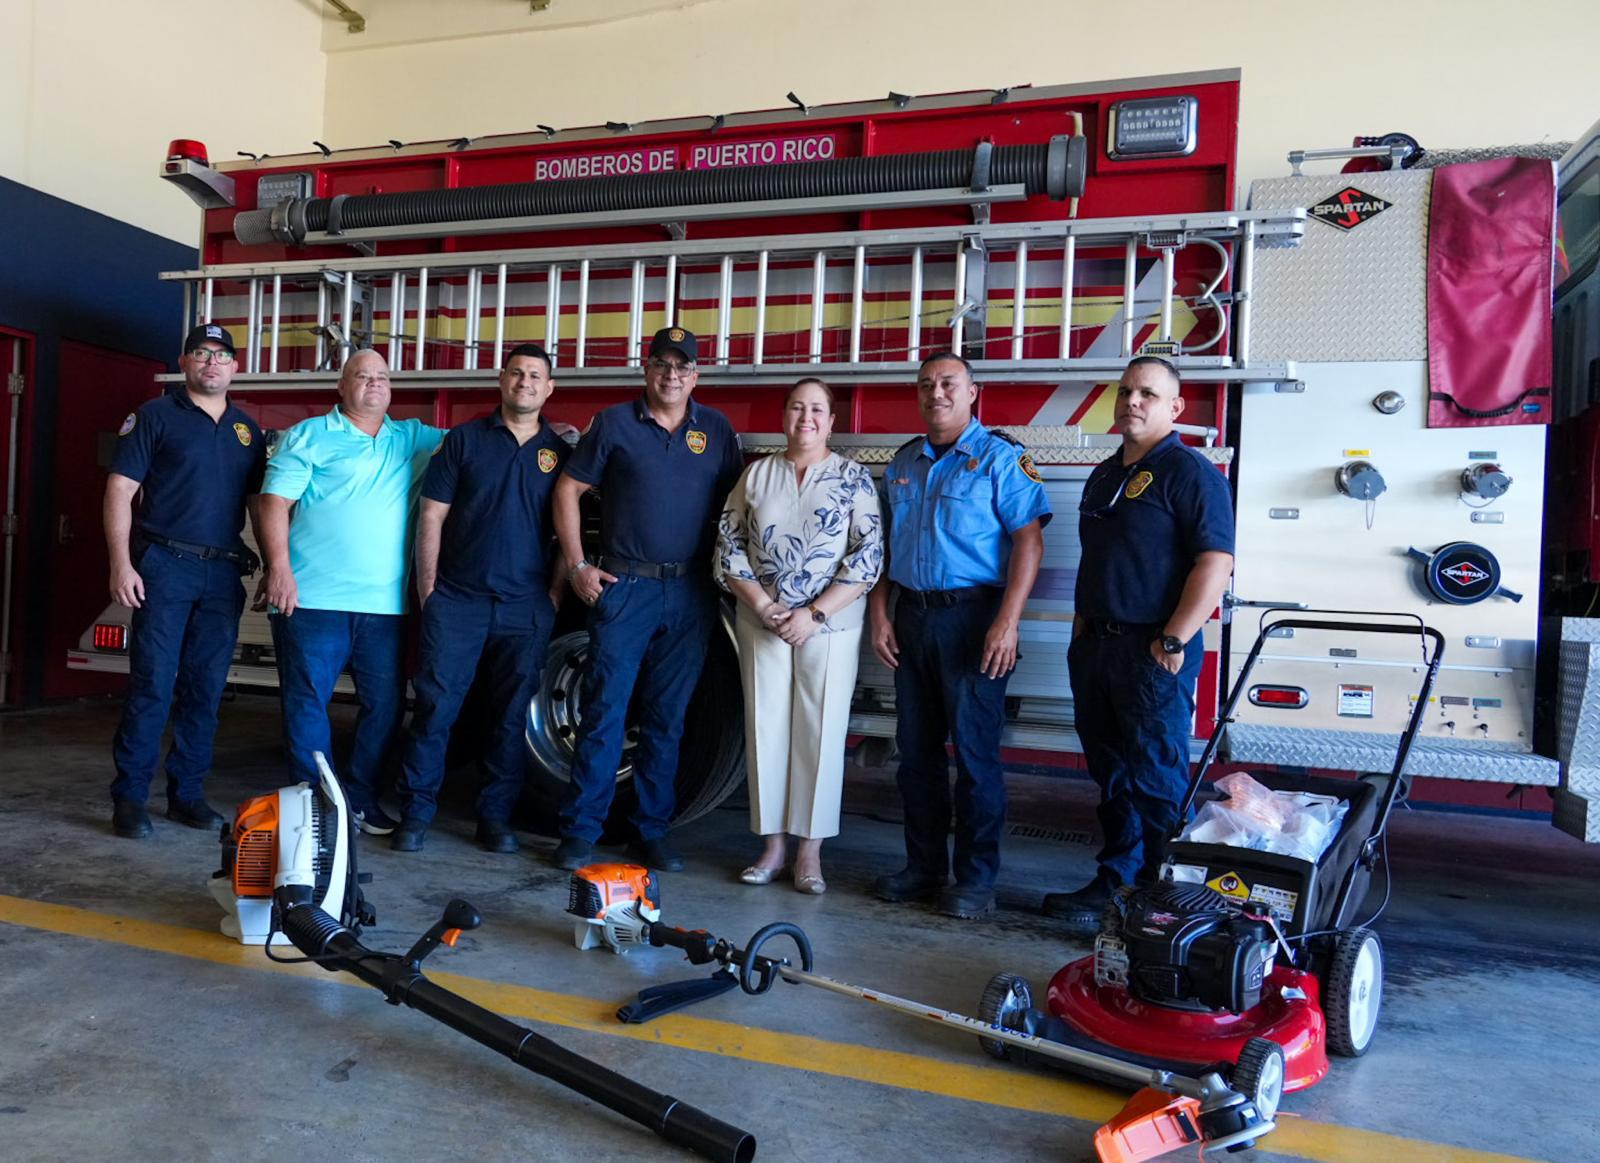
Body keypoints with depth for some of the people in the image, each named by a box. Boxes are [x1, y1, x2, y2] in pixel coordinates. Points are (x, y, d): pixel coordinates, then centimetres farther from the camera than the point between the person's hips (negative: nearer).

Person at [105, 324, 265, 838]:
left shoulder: (247, 429, 15)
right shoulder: (156, 415, 2)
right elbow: (119, 490, -3)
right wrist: (121, 563, -12)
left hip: (224, 574, 4)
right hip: (165, 566, -4)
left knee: (205, 690, 7)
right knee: (152, 685, -5)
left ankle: (187, 794, 17)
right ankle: (129, 797, 5)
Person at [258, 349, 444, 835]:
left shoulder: (412, 439, 16)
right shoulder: (309, 436, 5)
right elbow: (275, 501, -2)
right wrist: (279, 569, -13)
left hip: (385, 604, 4)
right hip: (313, 596, -4)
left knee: (385, 704, 6)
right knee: (307, 700, 2)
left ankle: (360, 799, 19)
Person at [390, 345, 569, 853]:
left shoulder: (559, 453, 10)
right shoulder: (464, 439, 6)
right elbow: (431, 515, 4)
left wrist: (556, 593, 1)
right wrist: (428, 587, -2)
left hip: (527, 607, 2)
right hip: (456, 600, -1)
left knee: (512, 715, 7)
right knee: (435, 706, -1)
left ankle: (496, 815, 18)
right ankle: (415, 811, 11)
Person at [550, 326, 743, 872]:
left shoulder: (717, 429, 10)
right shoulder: (614, 422, 4)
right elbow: (568, 489, 5)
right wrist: (577, 566, -2)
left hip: (691, 595, 2)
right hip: (623, 586, -2)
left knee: (666, 720, 8)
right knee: (604, 712, -2)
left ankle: (651, 831, 18)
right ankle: (580, 831, 7)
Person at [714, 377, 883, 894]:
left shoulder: (854, 478, 1)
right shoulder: (756, 474, 8)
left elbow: (868, 555, -6)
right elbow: (728, 546, 5)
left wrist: (814, 614, -13)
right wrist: (763, 606, -8)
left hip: (830, 625, -2)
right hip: (762, 623, 2)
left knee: (820, 733, 1)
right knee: (765, 729, 5)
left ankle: (810, 851, 12)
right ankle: (773, 844, 17)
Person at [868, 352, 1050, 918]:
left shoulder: (1001, 457, -5)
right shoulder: (903, 462, 14)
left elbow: (1029, 541, -11)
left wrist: (1007, 622, -19)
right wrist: (880, 613, 7)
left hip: (971, 618, -6)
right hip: (911, 617, 6)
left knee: (974, 750, -1)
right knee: (916, 749, 11)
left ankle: (977, 876, 12)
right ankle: (924, 865, 24)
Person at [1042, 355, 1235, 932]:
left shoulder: (1190, 473, -10)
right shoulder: (1104, 474, 16)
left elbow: (1215, 563, -18)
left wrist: (1173, 642, -20)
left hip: (1153, 652, -8)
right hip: (1096, 646, 8)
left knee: (1155, 781, -1)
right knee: (1112, 774, 15)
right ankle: (1114, 881, 27)